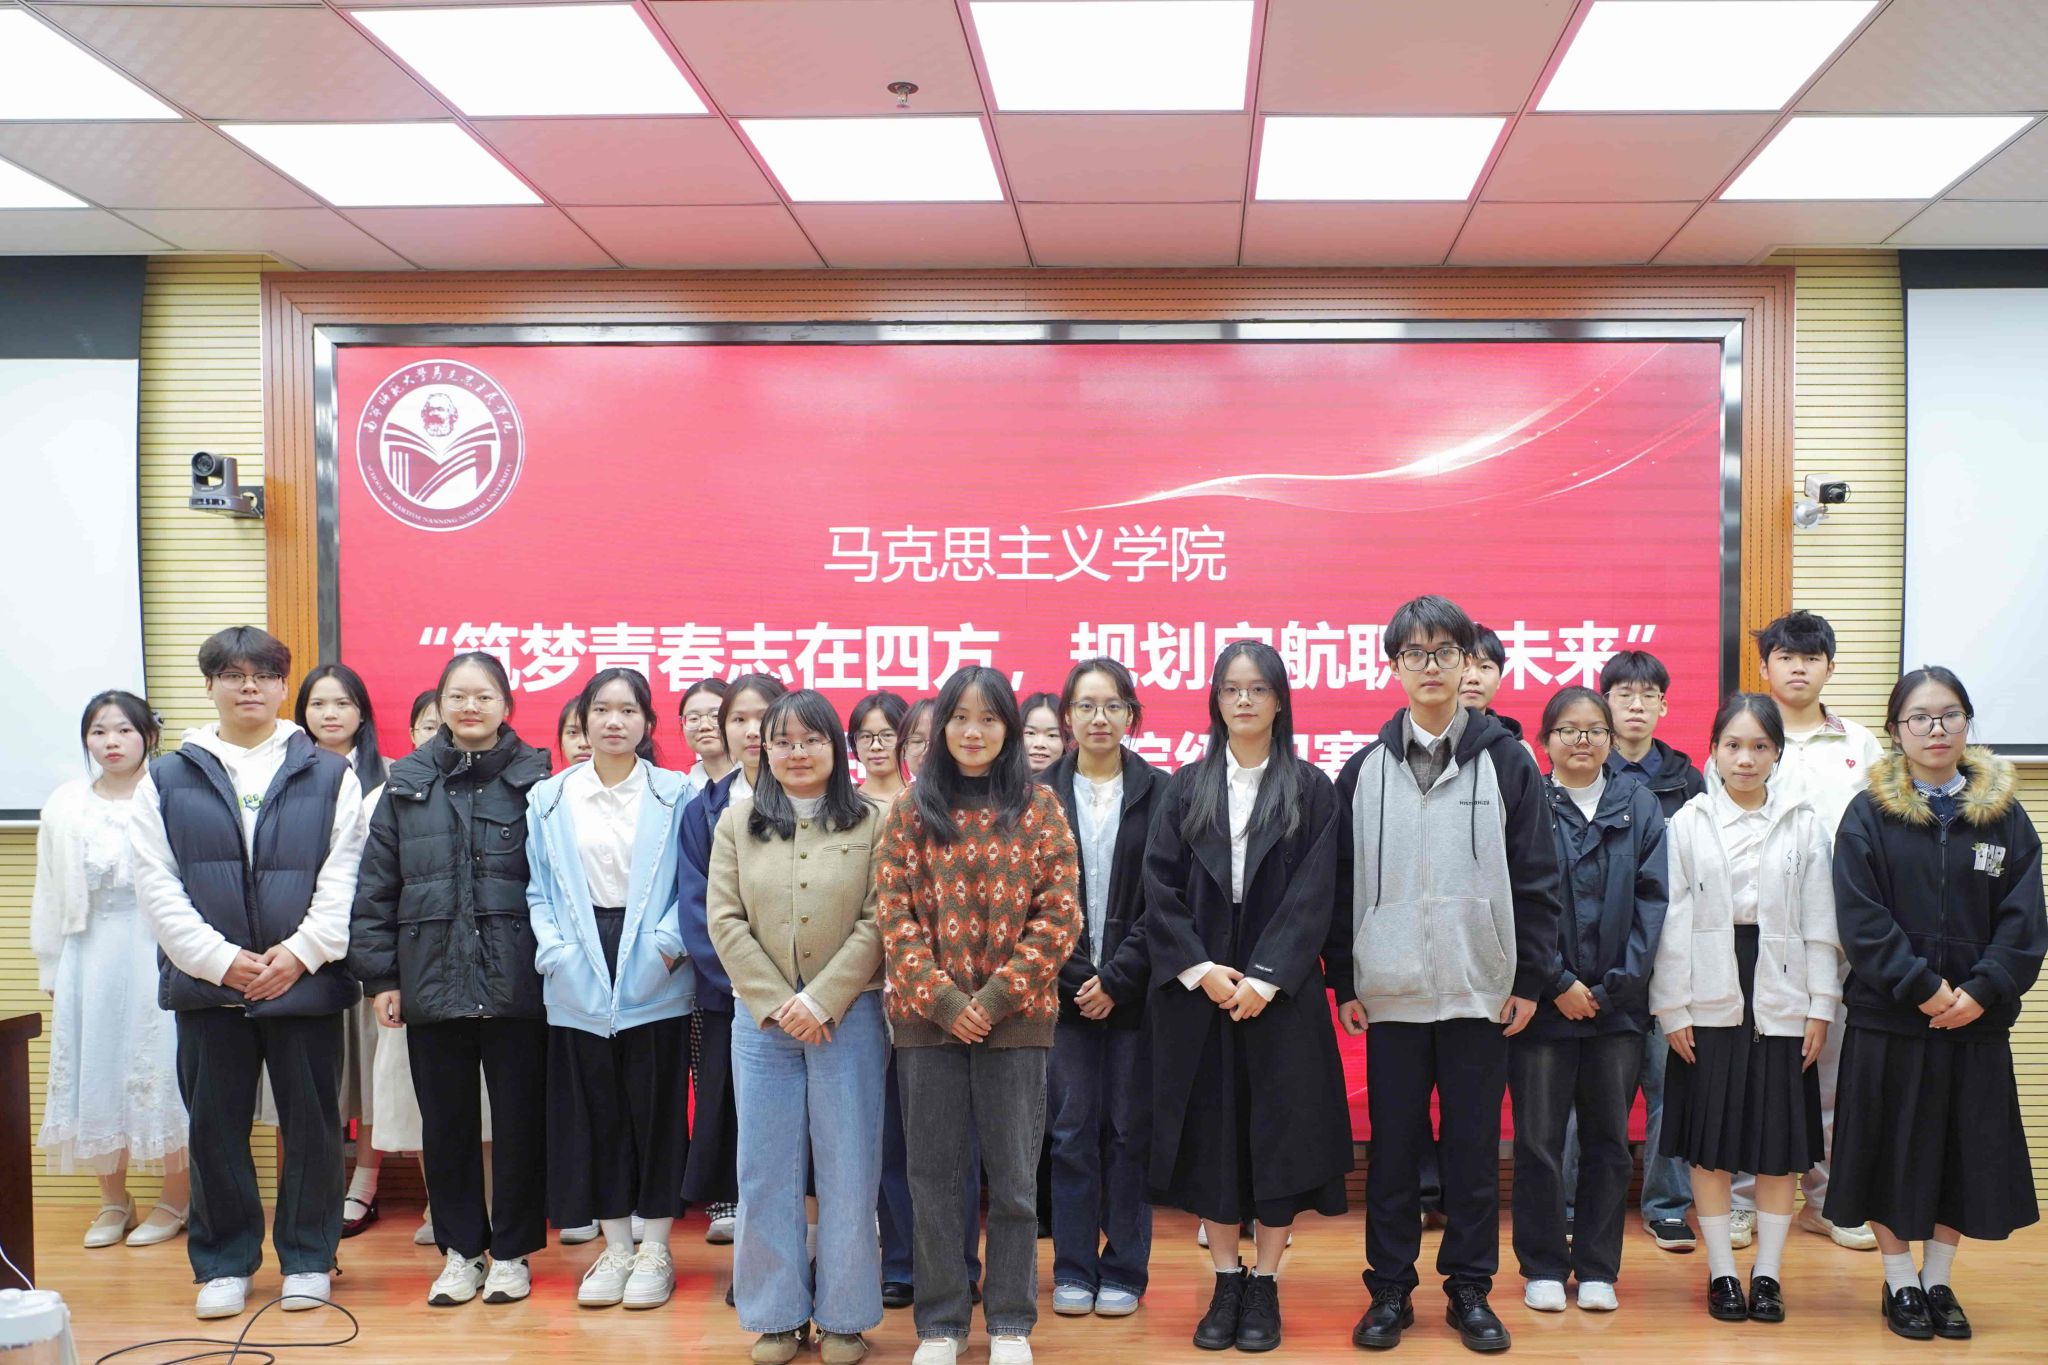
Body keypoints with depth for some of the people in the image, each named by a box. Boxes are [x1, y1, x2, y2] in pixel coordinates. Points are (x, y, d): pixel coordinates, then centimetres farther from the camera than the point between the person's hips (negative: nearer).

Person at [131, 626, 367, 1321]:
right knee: (215, 1126, 8)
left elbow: (344, 876, -1)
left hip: (305, 981, -1)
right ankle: (223, 1263, 21)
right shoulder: (167, 780, 8)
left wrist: (301, 952, -12)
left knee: (311, 1124, 5)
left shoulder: (329, 775, 5)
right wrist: (219, 958, -9)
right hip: (207, 983, 1)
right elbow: (157, 884, 1)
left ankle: (307, 1257, 19)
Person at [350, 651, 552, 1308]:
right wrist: (378, 975, 2)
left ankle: (512, 1252, 21)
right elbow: (375, 886, 7)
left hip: (515, 983, -2)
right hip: (433, 982, 2)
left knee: (520, 1119, 6)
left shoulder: (533, 780, -1)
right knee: (445, 1122, 11)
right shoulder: (408, 784, 6)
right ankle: (460, 1249, 26)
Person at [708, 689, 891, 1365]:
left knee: (848, 1168, 4)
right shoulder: (737, 822, 7)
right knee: (766, 1169, 7)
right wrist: (776, 1004, -9)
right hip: (761, 1020, 2)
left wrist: (822, 1000, -14)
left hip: (848, 1017, -2)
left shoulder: (871, 822, 0)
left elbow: (877, 923, -5)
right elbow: (725, 919, 1)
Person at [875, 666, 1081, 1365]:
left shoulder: (1039, 805, 2)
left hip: (1016, 1016, -1)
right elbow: (895, 914, -1)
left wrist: (999, 994, -11)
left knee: (1012, 1177, 8)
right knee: (932, 1176, 8)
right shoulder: (911, 809, 4)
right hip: (927, 1017, 1)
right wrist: (941, 997, -11)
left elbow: (1059, 913, -3)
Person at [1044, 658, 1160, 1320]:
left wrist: (1118, 978, -10)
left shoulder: (1157, 793, 1)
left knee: (1128, 1128, 4)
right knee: (1071, 1128, 4)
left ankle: (1124, 1269, 16)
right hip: (1063, 987, 1)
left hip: (1133, 987, -1)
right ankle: (1073, 1269, 15)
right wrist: (1074, 977, -7)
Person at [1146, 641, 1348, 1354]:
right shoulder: (1185, 789, 7)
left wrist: (1264, 978, -14)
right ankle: (1225, 1282, 17)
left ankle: (1265, 1285, 14)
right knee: (1209, 1132, 5)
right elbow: (1159, 888, 1)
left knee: (1278, 1131, 1)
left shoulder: (1310, 790, 2)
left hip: (1279, 992, -1)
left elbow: (1312, 895, -5)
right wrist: (1200, 969, -11)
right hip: (1197, 992, 2)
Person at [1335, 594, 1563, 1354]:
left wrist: (1530, 978, -4)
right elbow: (1343, 882, 5)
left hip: (1481, 991, -1)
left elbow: (1535, 880, 0)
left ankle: (1470, 1290, 21)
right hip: (1392, 991, 1)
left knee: (1474, 1147, 8)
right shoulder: (1365, 768, 4)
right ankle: (1390, 1290, 20)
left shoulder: (1507, 761, 1)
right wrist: (1345, 983, 2)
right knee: (1393, 1148, 8)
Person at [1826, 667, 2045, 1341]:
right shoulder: (1869, 815, -3)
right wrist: (1923, 987, -17)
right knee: (1893, 1153, 5)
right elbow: (1861, 919, -9)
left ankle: (1937, 1281, 26)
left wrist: (1982, 991, -15)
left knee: (1965, 1153, 10)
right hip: (1889, 1019, -2)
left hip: (1976, 1019, 2)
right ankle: (1899, 1285, 20)